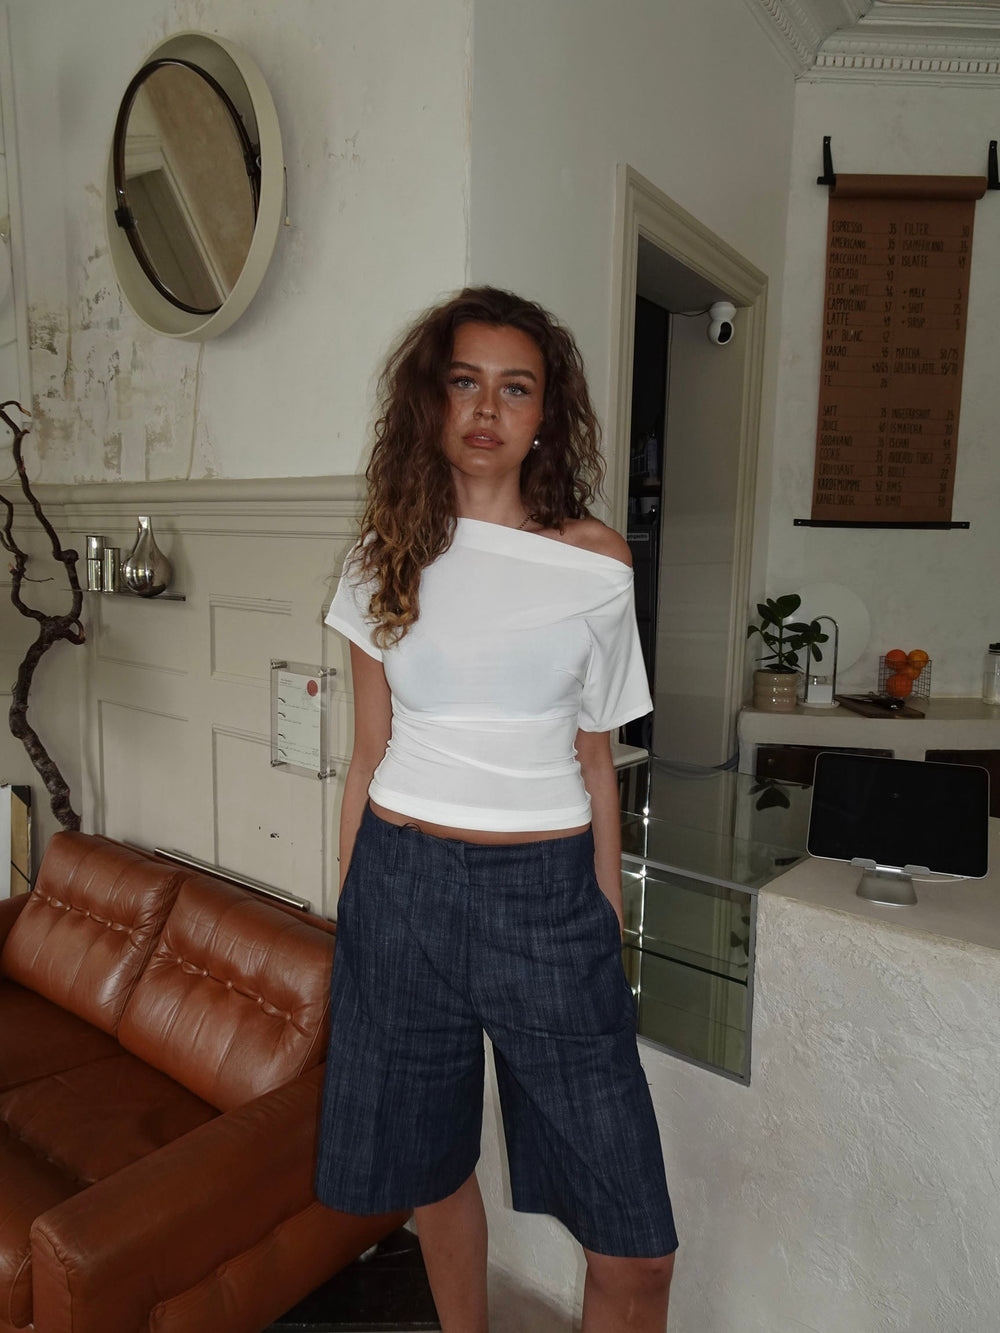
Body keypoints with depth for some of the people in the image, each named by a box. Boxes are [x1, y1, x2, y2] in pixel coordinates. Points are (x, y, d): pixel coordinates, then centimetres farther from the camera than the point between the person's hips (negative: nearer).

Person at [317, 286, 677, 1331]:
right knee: (430, 1162, 18)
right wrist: (348, 912, 10)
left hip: (549, 892, -1)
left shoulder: (597, 564, 1)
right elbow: (369, 756, 8)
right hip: (405, 883, 1)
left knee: (635, 1244, 0)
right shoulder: (386, 559, 4)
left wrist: (610, 923, 8)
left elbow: (595, 761, 6)